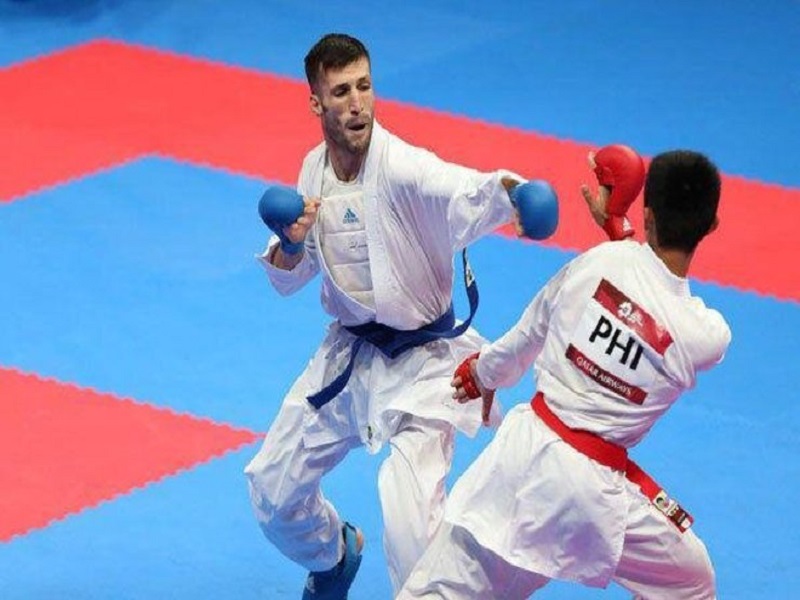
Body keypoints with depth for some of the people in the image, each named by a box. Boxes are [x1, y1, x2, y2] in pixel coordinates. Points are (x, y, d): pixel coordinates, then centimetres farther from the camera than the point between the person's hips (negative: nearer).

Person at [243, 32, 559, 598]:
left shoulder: (402, 167, -23)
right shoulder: (314, 170, -3)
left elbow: (470, 195, -46)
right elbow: (287, 280, 7)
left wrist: (513, 191, -68)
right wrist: (290, 244, -15)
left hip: (421, 363, -6)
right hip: (349, 354, 6)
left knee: (409, 516, -25)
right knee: (273, 488, 17)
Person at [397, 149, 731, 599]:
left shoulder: (599, 260, -10)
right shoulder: (709, 337, -15)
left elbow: (528, 334, 6)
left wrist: (485, 373, 27)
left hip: (523, 445, 3)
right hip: (590, 484, -3)